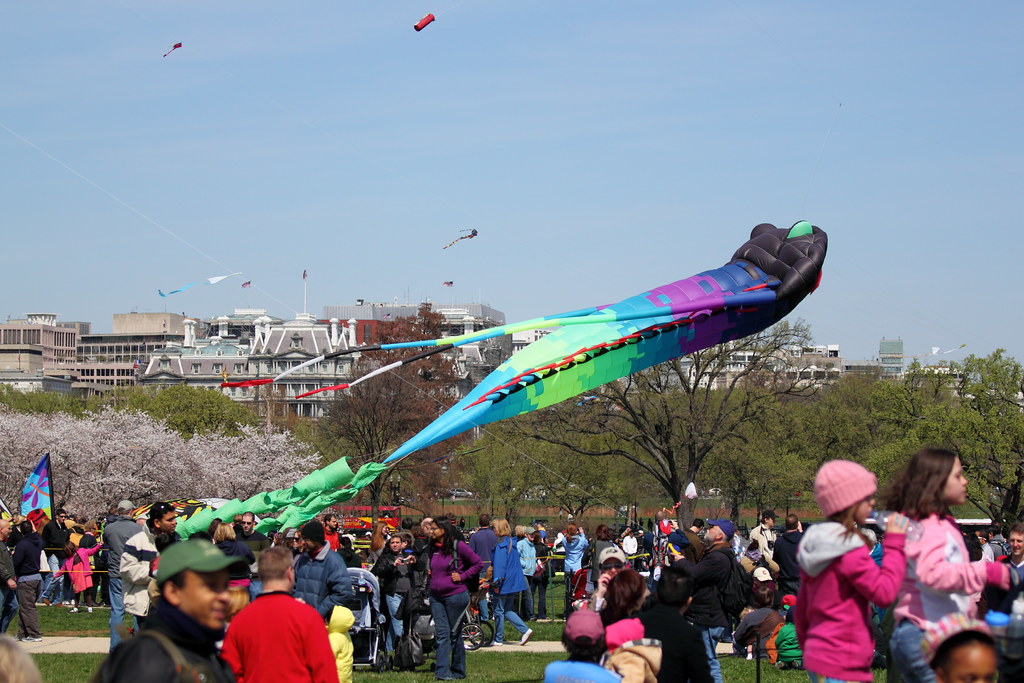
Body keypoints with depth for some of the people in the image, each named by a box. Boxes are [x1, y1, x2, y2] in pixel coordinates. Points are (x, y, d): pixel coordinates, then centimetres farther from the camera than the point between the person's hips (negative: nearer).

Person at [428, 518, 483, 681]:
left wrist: (462, 576, -10)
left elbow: (479, 564, -5)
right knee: (441, 634, -1)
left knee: (455, 634, 5)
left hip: (455, 596, -5)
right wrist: (430, 573, 7)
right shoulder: (434, 548, 10)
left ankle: (458, 671, 15)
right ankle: (442, 672, -4)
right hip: (436, 597, 5)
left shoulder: (458, 547, -9)